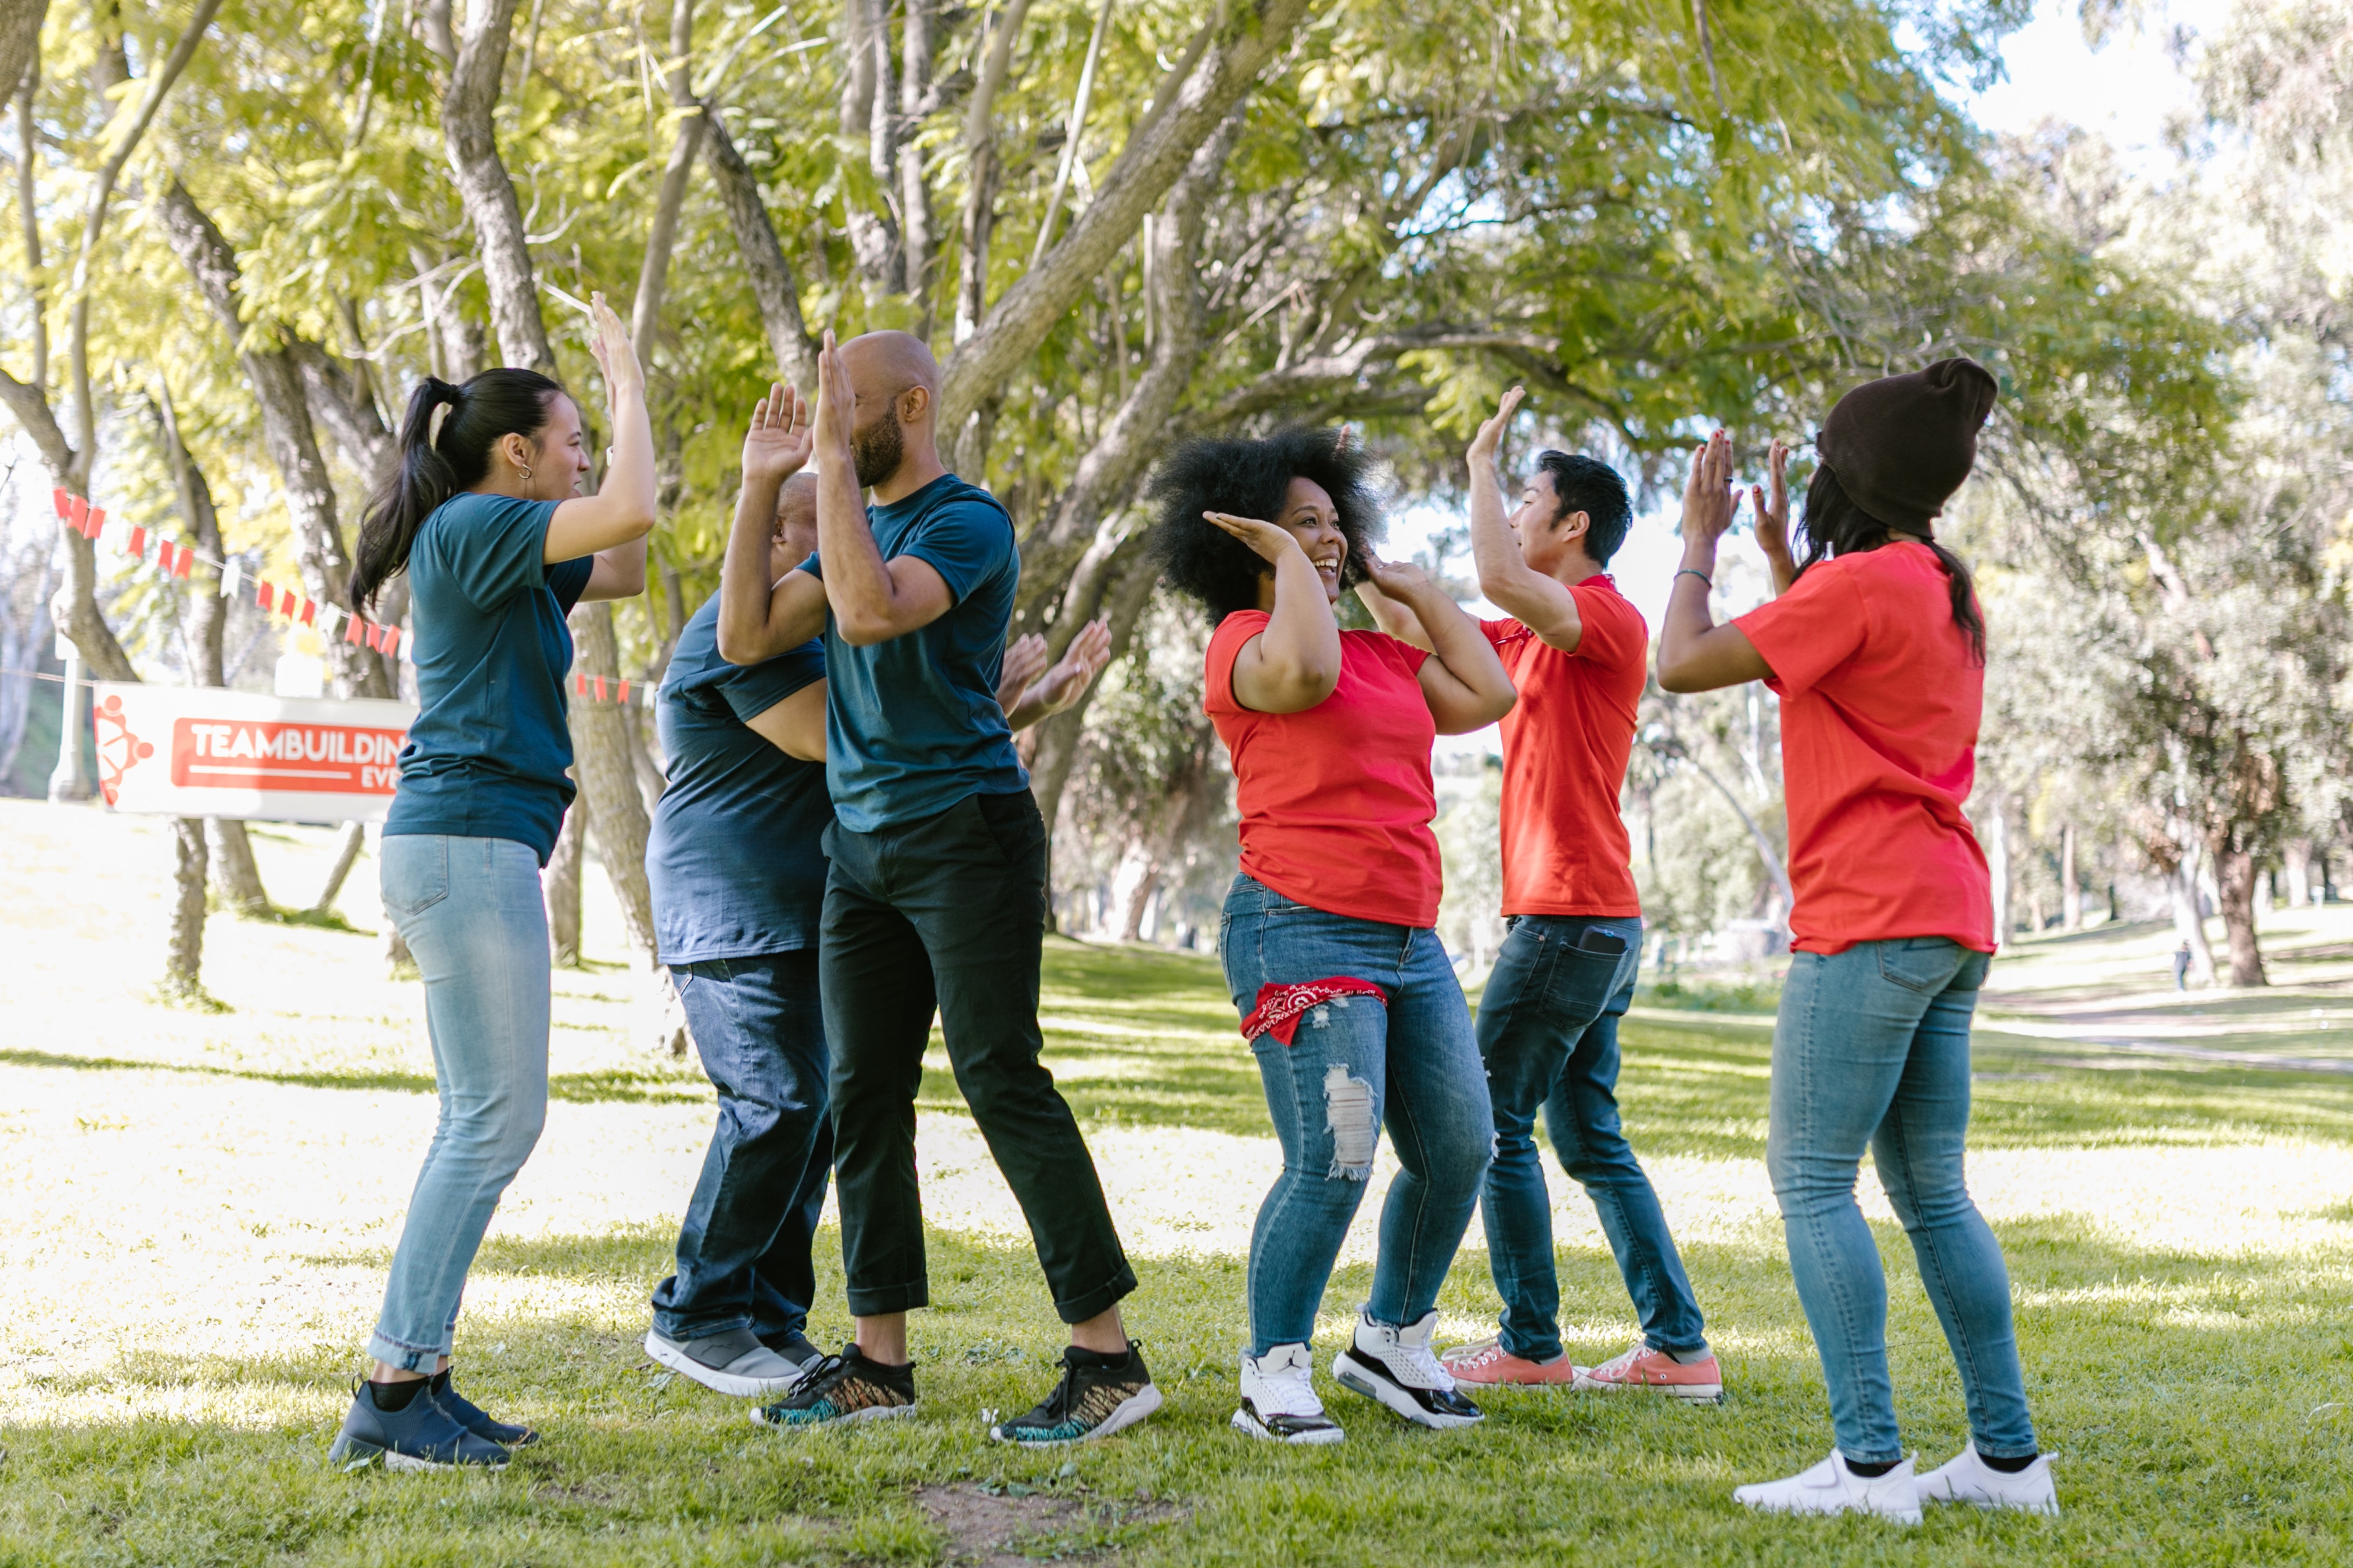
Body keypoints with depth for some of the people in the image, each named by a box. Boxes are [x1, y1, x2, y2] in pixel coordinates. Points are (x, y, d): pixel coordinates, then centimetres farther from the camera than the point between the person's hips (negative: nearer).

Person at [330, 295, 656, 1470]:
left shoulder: (500, 548, 20)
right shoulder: (473, 525, -9)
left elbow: (625, 572, 29)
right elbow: (629, 512, -20)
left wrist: (626, 400, 21)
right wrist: (626, 383, -5)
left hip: (471, 848, 10)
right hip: (467, 840, -10)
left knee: (481, 1121, 9)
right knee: (497, 1118, -11)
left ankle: (415, 1377, 9)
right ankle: (391, 1395, -10)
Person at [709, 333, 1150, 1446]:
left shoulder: (967, 521, -8)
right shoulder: (857, 527, 18)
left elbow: (870, 612, -26)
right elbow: (745, 638, 11)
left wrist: (834, 459, -20)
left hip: (965, 837, -8)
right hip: (863, 847, 8)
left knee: (1002, 1082, -11)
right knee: (864, 1094, 6)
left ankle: (1107, 1354, -7)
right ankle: (879, 1361, 13)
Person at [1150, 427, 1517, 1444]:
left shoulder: (1384, 656, 20)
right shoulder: (1245, 638, -3)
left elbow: (1488, 694, 16)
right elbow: (1304, 674, -25)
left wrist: (1414, 590, 20)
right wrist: (1288, 561, -11)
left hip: (1408, 938, 8)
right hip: (1302, 930, -8)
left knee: (1460, 1145, 4)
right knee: (1335, 1160, -14)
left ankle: (1389, 1341, 22)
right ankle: (1272, 1378, -1)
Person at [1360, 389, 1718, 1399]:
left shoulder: (1608, 619, -11)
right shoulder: (1533, 634, 17)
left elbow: (1499, 579, -29)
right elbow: (1416, 631, 22)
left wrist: (1481, 461, -17)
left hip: (1571, 917, -10)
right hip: (1596, 923, 10)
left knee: (1493, 1118, -4)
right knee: (1590, 1137, 11)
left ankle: (1531, 1343, 2)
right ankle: (1677, 1346, 12)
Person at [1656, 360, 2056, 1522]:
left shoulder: (1862, 581, -10)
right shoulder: (1942, 592, 19)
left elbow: (1686, 664, -10)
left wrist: (1698, 541, 5)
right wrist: (1779, 554, 32)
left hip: (1872, 922, -9)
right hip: (1949, 921, 10)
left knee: (1811, 1179, -7)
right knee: (1932, 1194, 11)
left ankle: (1870, 1464, -11)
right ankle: (2008, 1457, 11)